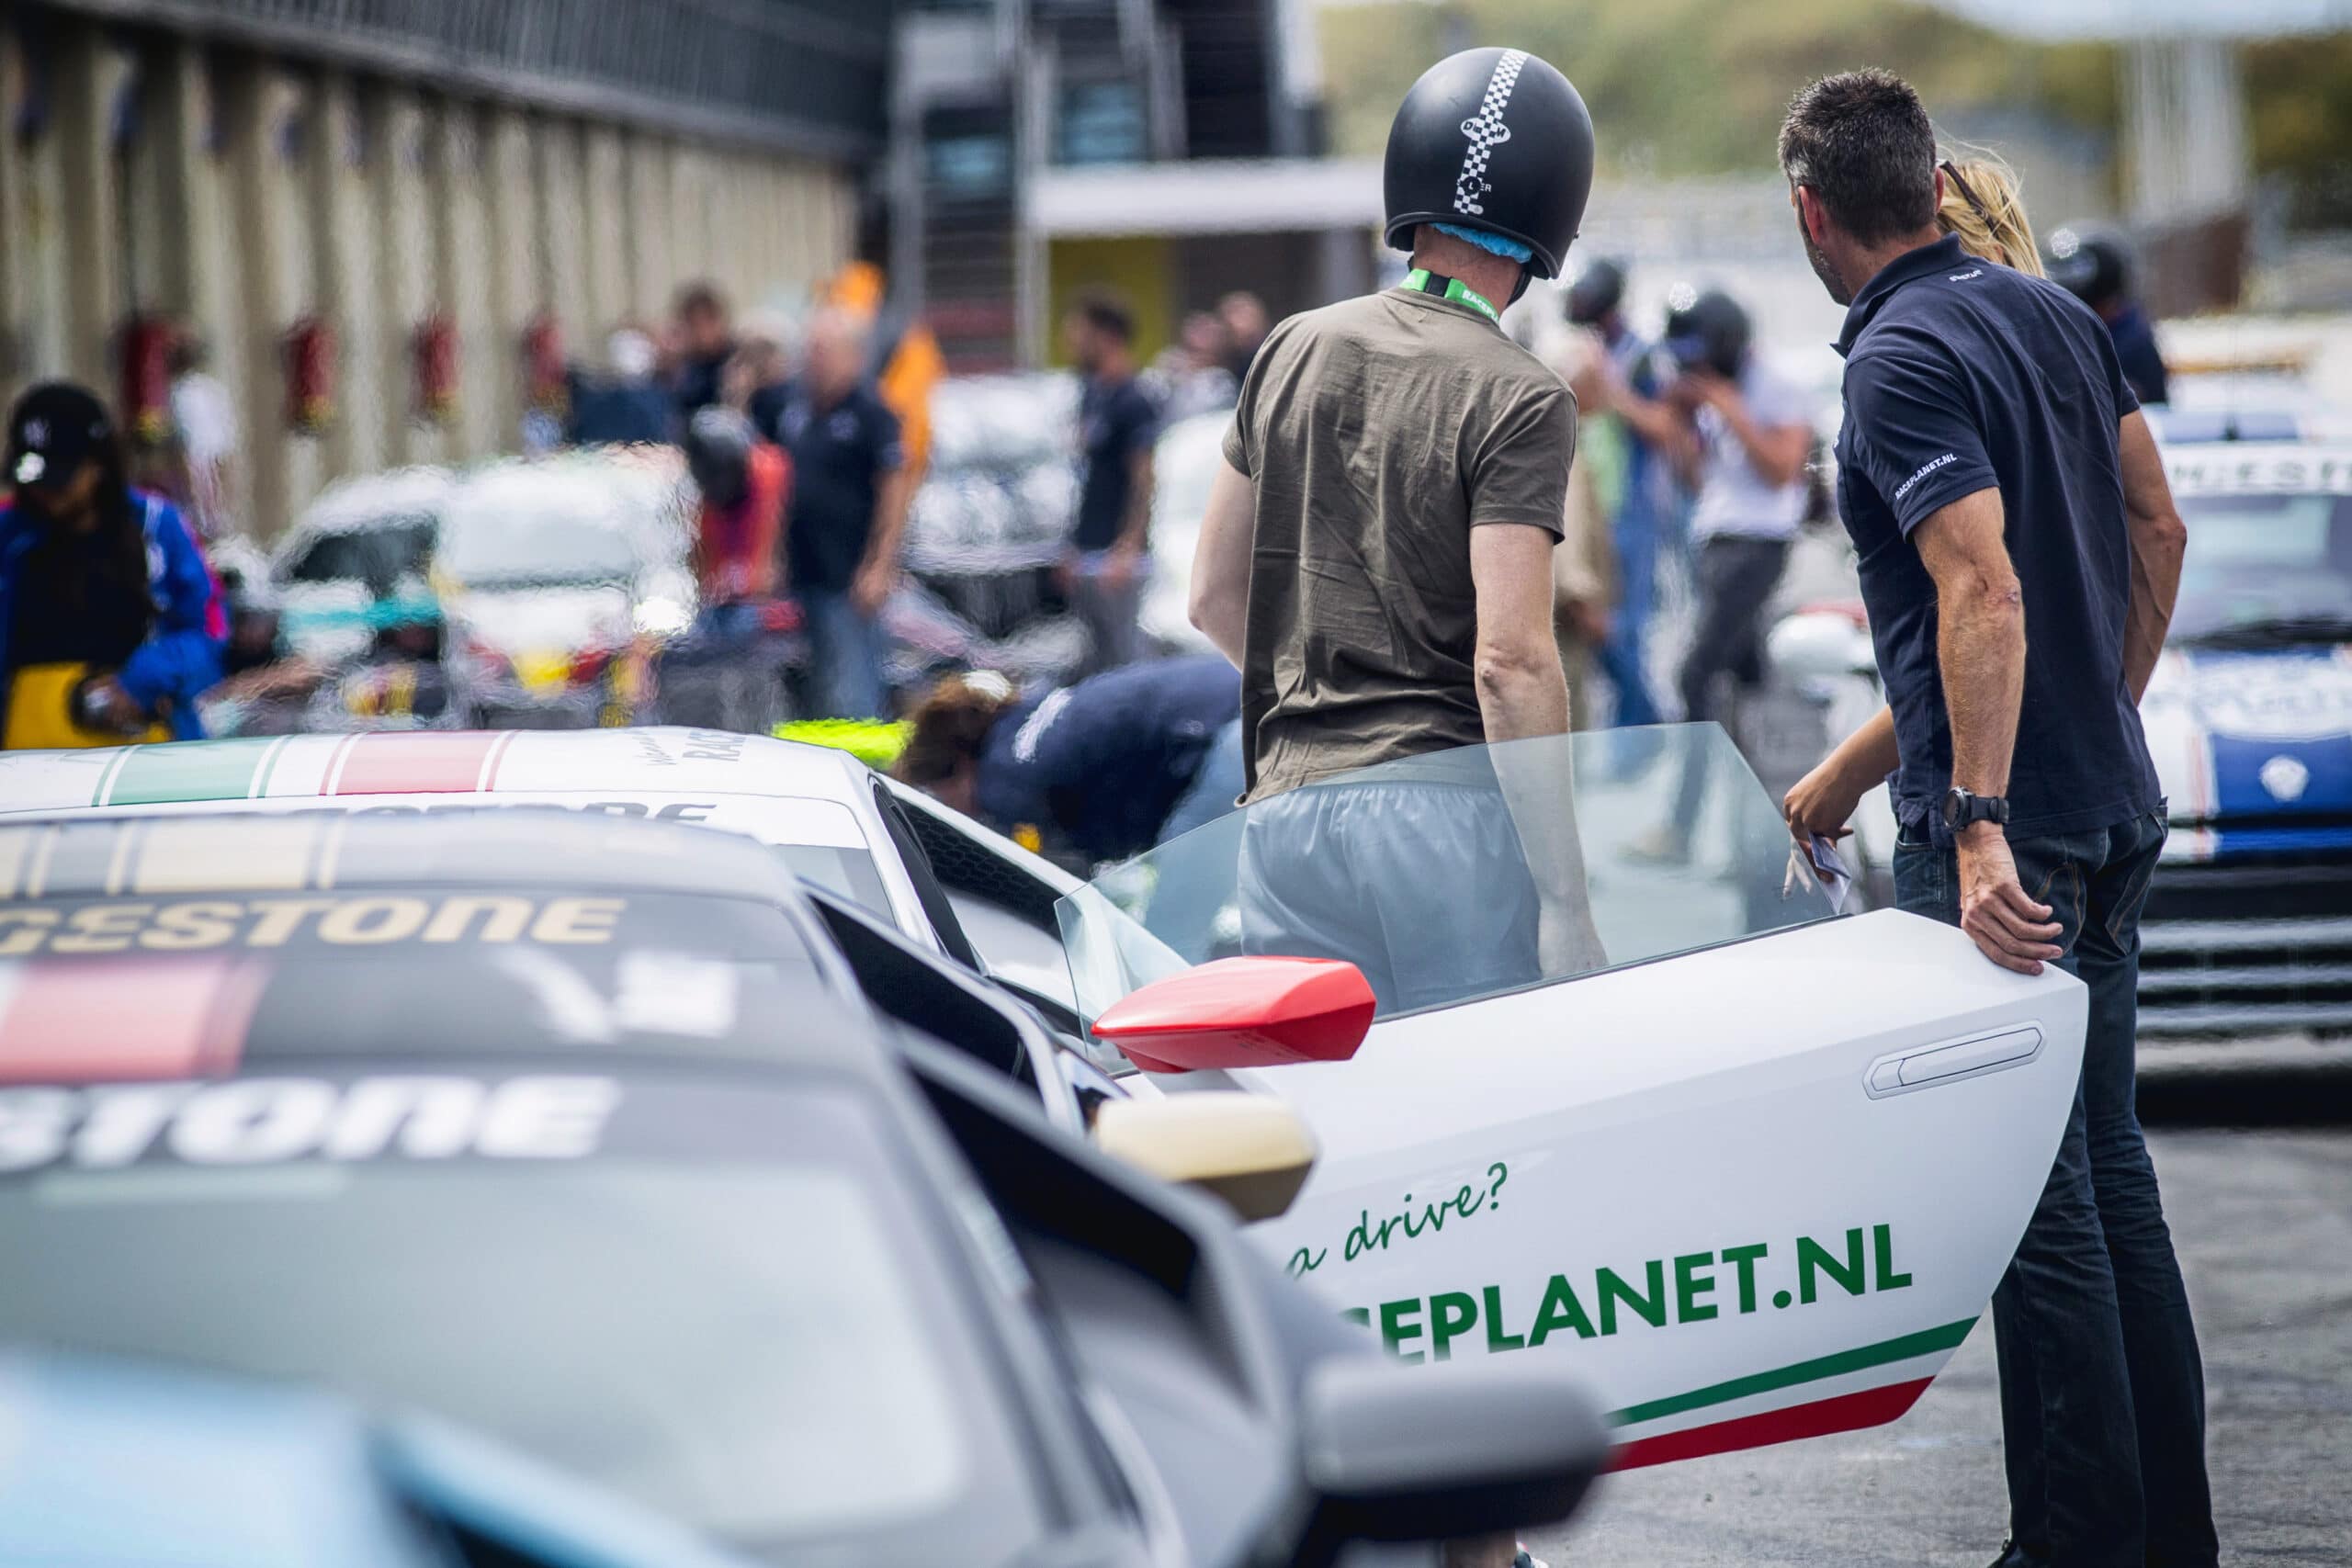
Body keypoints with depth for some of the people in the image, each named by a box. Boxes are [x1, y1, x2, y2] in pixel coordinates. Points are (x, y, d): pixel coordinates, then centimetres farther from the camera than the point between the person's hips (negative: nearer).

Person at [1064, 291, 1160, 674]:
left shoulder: (1132, 402, -13)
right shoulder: (1092, 394, 13)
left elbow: (1143, 483, -17)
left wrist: (1126, 551, -23)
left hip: (1115, 554, -9)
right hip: (1086, 555, 9)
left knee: (1126, 656, -7)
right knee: (1099, 659, 11)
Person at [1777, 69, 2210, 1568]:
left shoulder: (1903, 361, -16)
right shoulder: (2056, 311, 9)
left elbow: (1986, 591, -25)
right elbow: (2157, 528, 17)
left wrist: (1979, 826, -27)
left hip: (2002, 835, -8)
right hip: (2113, 803, 8)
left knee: (2036, 1189, -3)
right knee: (2108, 1162, 15)